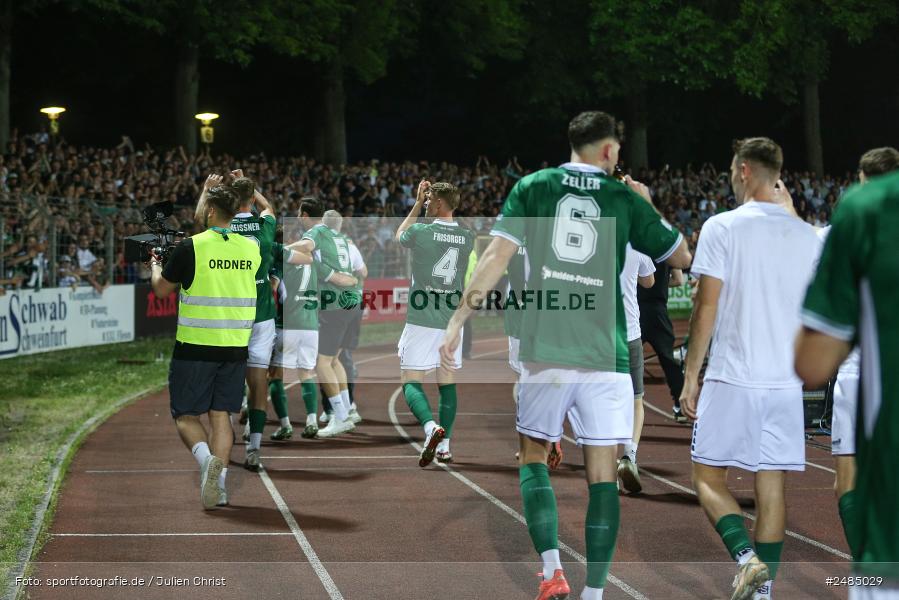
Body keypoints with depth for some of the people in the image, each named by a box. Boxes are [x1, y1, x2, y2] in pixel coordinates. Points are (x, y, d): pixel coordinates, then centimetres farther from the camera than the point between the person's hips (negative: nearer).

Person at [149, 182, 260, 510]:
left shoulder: (191, 247, -10)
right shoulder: (251, 248, 2)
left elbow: (162, 289, 2)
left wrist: (155, 266, 23)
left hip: (195, 347, -4)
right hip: (236, 346, 4)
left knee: (185, 414, 5)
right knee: (221, 414, 10)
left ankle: (206, 457, -21)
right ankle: (219, 483, 2)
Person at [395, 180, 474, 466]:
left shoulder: (420, 232, -11)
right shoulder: (468, 238, 3)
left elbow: (399, 235, 13)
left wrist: (416, 204, 21)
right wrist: (424, 202, 24)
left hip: (422, 320, -5)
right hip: (452, 320, 5)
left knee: (411, 382, -1)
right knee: (447, 382, 13)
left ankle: (432, 427, -26)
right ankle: (444, 446, 11)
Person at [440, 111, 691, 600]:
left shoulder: (532, 187, 6)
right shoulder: (626, 198, 6)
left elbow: (496, 257, -4)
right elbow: (682, 257, 17)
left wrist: (458, 319, -2)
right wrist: (648, 207, 29)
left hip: (545, 350, 0)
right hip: (605, 356, 0)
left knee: (532, 457, 16)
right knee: (602, 476, 3)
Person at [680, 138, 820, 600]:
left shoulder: (722, 227, -7)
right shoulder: (806, 235, 7)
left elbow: (706, 310, -9)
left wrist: (690, 376, -1)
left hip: (732, 378, -4)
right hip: (786, 383, 4)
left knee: (708, 478, 6)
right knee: (771, 488, 8)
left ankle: (747, 558, -15)